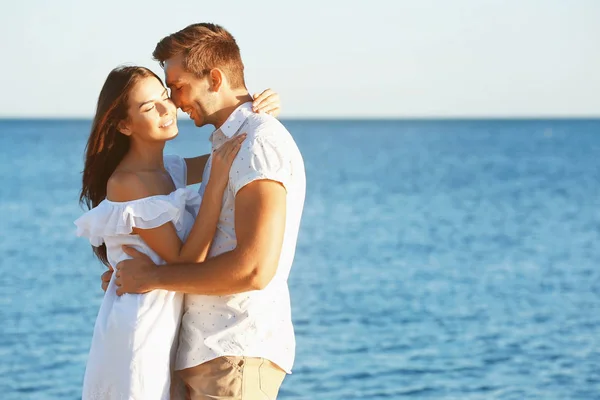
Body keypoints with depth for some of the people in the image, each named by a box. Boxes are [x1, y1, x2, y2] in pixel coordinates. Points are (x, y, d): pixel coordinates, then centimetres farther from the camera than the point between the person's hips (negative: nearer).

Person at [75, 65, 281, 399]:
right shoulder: (127, 183, -16)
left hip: (169, 330, 8)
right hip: (139, 331, -8)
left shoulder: (170, 170, 9)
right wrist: (216, 185, -23)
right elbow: (186, 265, -19)